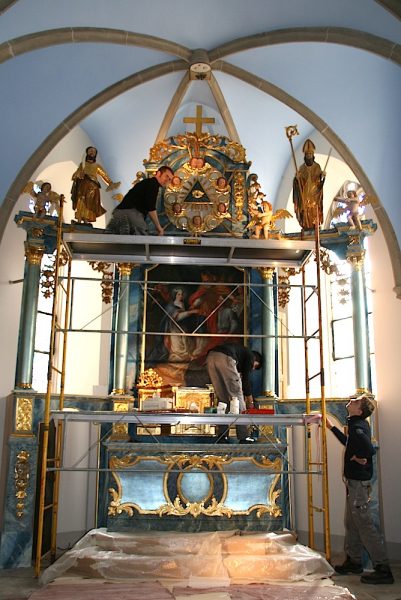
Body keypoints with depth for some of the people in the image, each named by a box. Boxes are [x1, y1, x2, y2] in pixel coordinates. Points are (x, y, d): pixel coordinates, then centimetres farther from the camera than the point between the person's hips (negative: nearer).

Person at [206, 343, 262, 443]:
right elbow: (246, 379, 13)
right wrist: (250, 402, 24)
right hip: (225, 358, -7)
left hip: (210, 357, 7)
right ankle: (243, 437, 6)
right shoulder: (250, 356, 21)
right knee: (237, 396, 4)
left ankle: (222, 436, 15)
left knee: (222, 398, 17)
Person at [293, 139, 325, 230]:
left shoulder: (317, 166, 4)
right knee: (305, 210, -2)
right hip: (304, 193, 0)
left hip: (314, 193, 0)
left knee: (315, 211, -2)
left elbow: (320, 180, 5)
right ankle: (306, 227, 2)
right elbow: (298, 181, 3)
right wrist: (297, 177, -18)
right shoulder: (301, 167, 5)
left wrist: (323, 176, -16)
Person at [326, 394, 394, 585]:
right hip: (354, 480, 10)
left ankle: (383, 569, 2)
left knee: (364, 523, -5)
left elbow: (369, 449, -37)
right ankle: (354, 561, 30)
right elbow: (350, 443, 28)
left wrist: (359, 458, -16)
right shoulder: (357, 425, 10)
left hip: (358, 481, -10)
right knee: (351, 523, 18)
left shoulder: (358, 427, -21)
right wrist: (332, 427, 33)